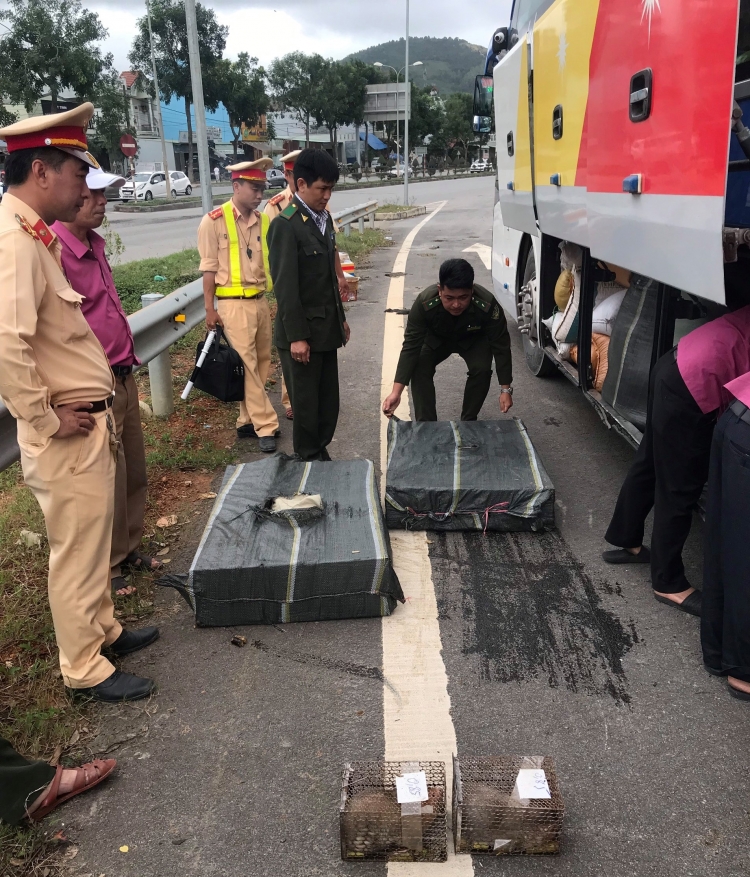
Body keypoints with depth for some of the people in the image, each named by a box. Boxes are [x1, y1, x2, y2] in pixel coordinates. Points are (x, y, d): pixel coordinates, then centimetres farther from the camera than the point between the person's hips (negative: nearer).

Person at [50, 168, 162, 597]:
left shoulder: (93, 243, 10)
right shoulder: (54, 251, -20)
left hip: (124, 377, 9)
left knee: (135, 472, 19)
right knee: (109, 481, 4)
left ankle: (129, 549, 36)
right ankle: (106, 567, 22)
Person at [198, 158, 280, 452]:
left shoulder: (263, 221, 8)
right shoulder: (214, 221, -6)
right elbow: (209, 268, -6)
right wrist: (210, 309, -8)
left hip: (261, 302, 6)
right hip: (234, 305, -6)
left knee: (261, 364, 10)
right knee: (248, 366, -4)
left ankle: (248, 421, 22)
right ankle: (266, 426, 2)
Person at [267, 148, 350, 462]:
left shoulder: (324, 216, 10)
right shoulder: (285, 225, -16)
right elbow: (285, 286, -18)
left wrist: (340, 317, 18)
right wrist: (296, 337, -19)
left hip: (327, 329, 8)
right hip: (303, 331, -8)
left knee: (329, 401, 14)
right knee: (306, 403, 5)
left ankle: (321, 455, 29)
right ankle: (308, 461, 20)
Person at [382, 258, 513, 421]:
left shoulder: (487, 305, -39)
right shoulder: (424, 303, -38)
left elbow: (501, 346, -26)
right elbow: (411, 347, -34)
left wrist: (505, 389, -26)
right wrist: (396, 392, -40)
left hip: (473, 339, 0)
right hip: (436, 339, 1)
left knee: (482, 369, -26)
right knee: (419, 368, -24)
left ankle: (468, 422, -5)